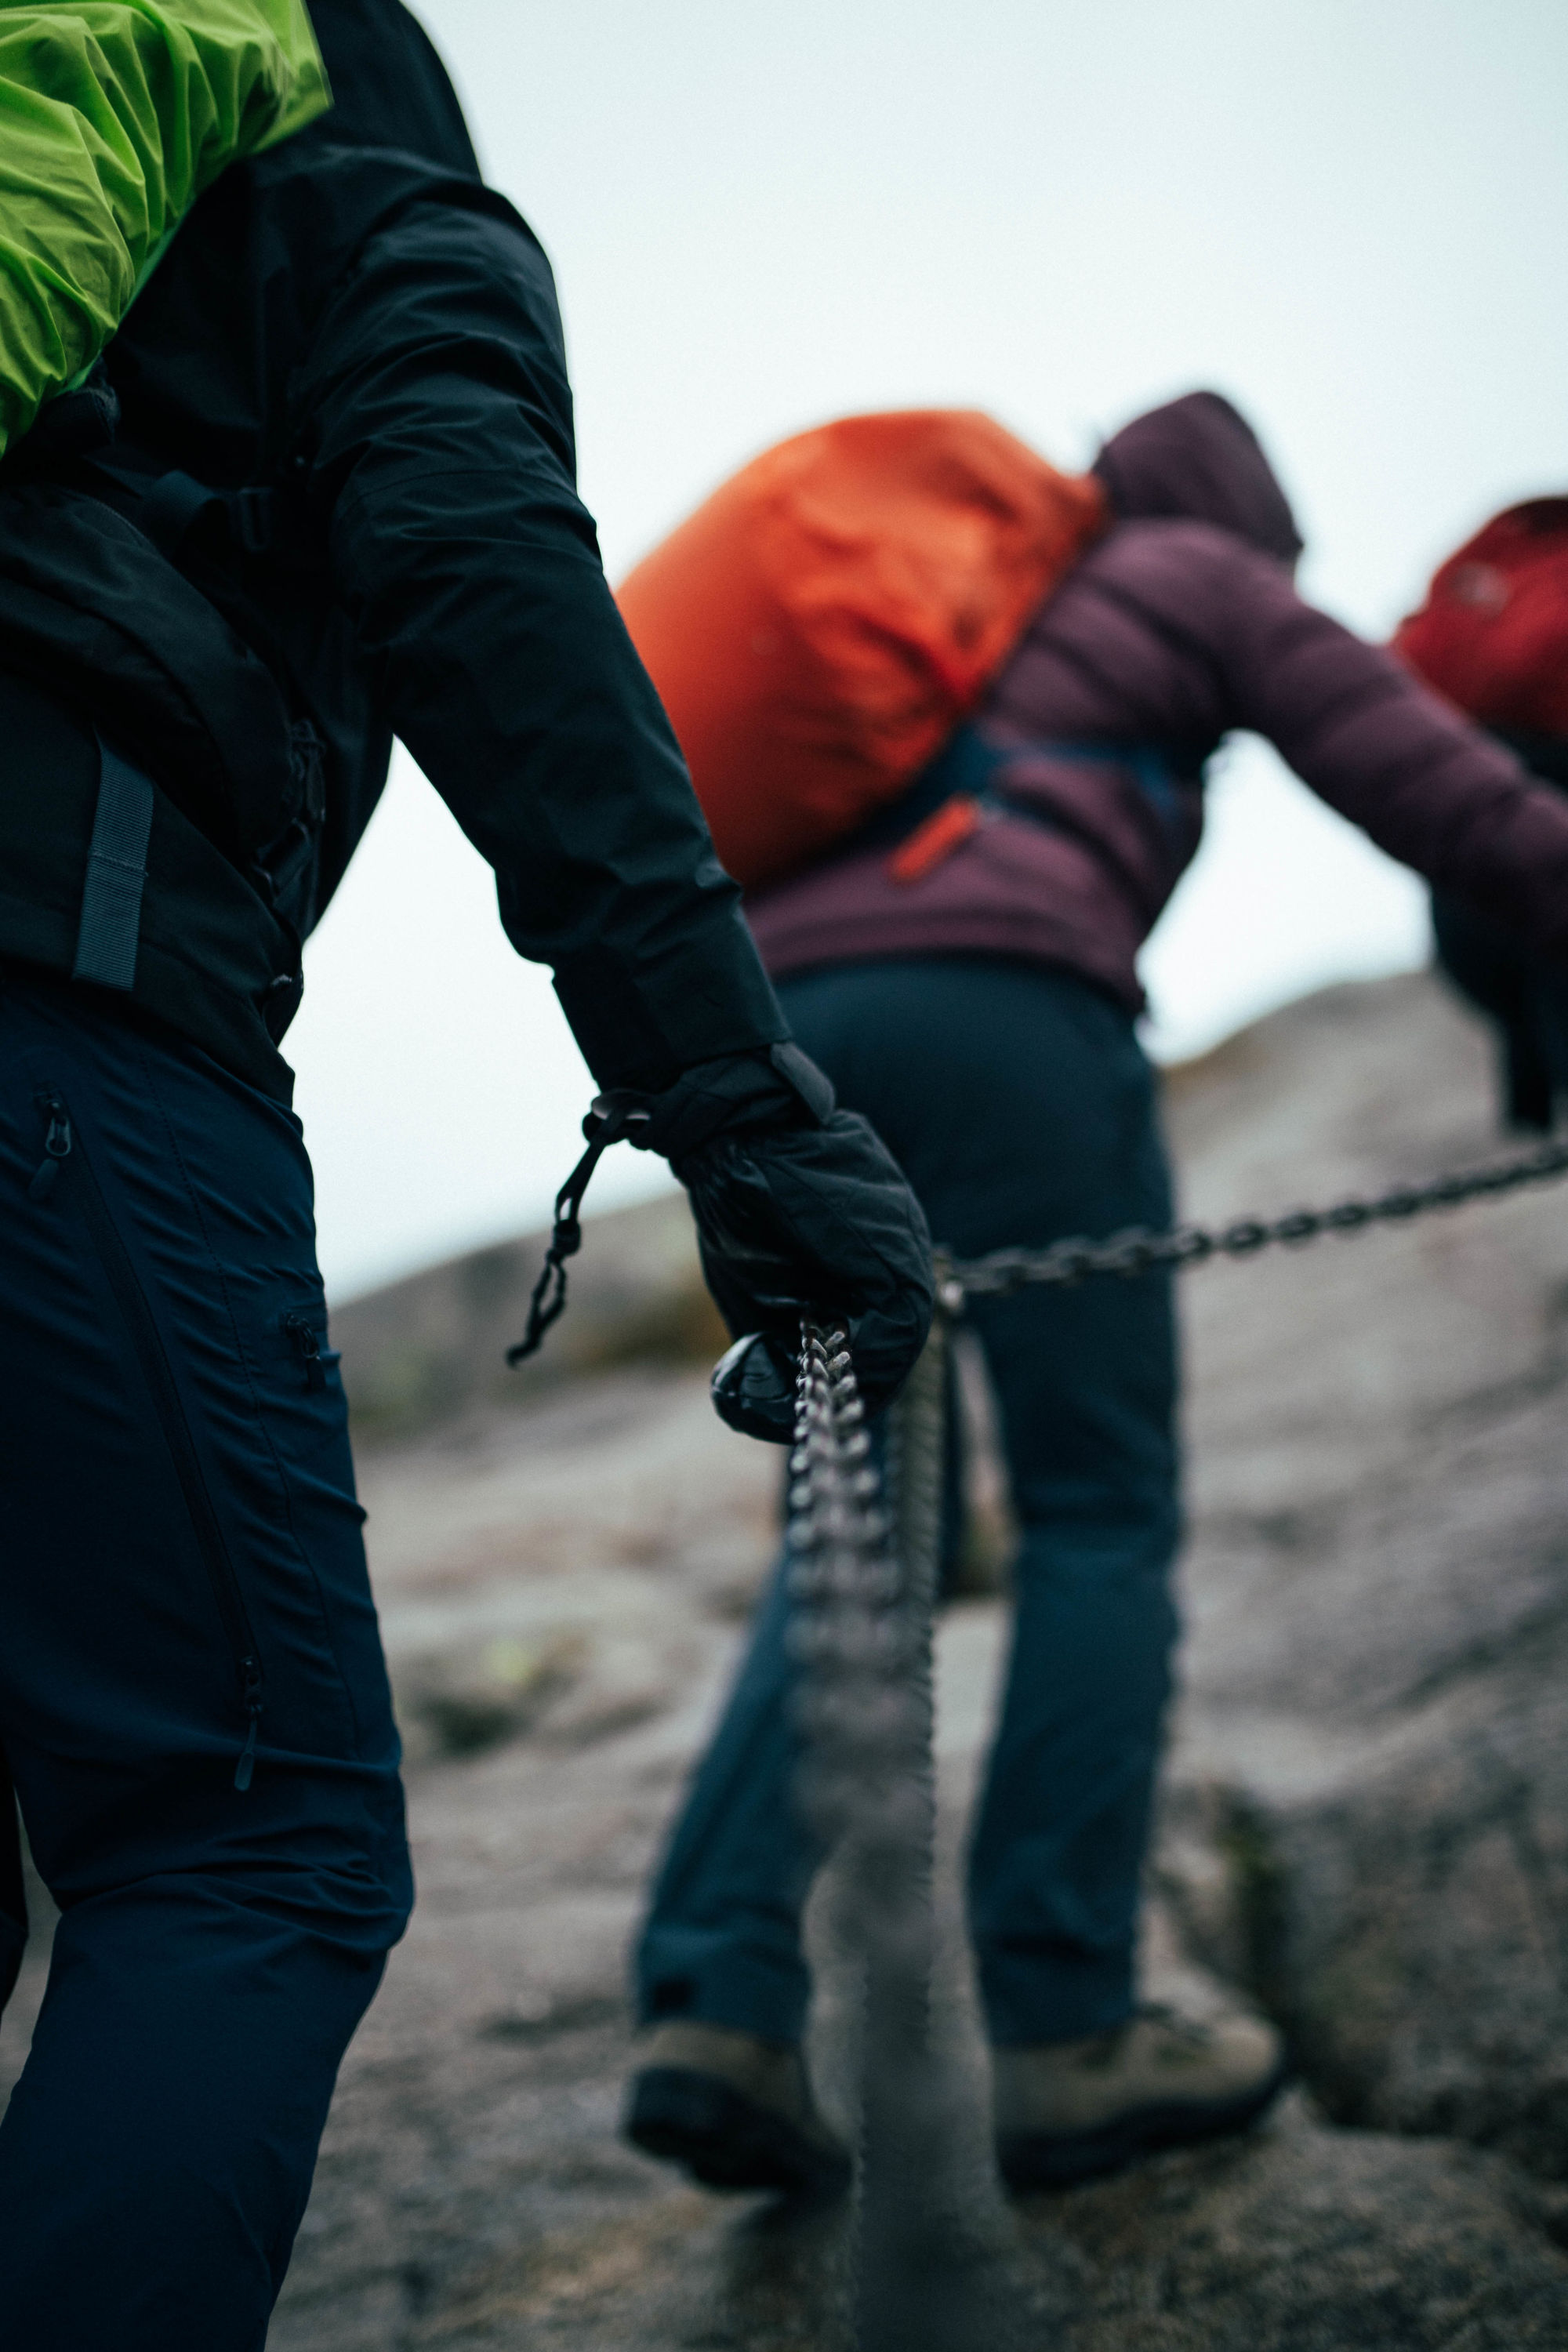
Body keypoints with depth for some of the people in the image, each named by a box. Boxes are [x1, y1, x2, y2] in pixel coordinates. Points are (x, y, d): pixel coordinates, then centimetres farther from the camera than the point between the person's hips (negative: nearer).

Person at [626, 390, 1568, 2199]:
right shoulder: (1212, 586, 18)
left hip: (771, 1031, 7)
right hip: (990, 1009, -6)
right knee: (1103, 1508, 2)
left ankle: (716, 2012, -4)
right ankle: (1058, 2035, 0)